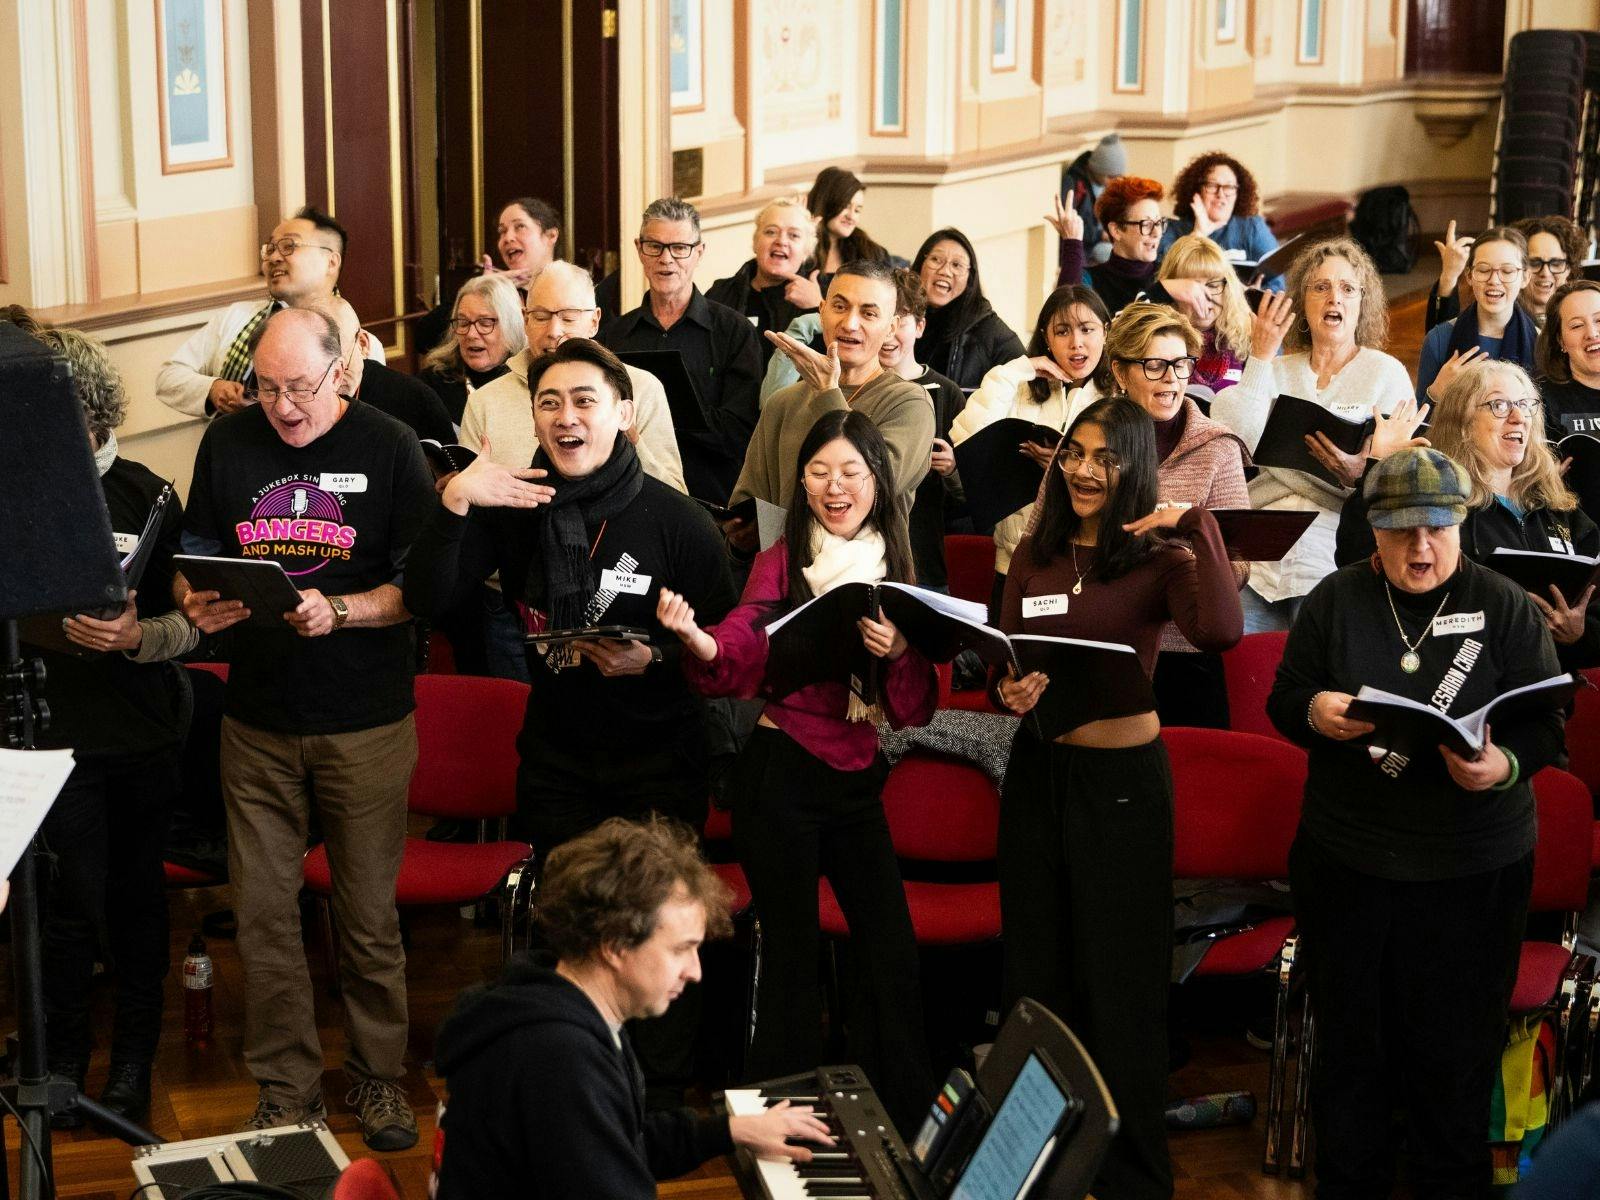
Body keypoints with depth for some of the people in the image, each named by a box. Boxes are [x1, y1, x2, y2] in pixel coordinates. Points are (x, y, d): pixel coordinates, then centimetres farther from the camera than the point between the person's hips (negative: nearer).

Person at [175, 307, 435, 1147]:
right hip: (257, 721, 3)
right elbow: (194, 556, 10)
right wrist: (196, 602, -12)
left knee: (369, 914, 7)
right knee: (262, 912, 5)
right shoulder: (227, 443, 4)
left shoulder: (389, 448, -6)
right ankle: (286, 1089, 19)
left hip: (366, 722, -3)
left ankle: (379, 1078, 24)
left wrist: (339, 612, -23)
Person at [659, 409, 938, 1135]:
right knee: (791, 948, 2)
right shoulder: (783, 561, -3)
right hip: (780, 770, -4)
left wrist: (899, 654, -17)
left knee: (892, 949, 2)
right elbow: (737, 655, -18)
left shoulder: (893, 569, 9)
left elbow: (915, 708, 4)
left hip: (856, 775, 4)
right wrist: (693, 636, -39)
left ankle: (905, 1118, 15)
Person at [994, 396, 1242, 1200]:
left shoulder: (1160, 557, -9)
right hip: (1037, 767, 5)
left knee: (1119, 979, 4)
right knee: (1037, 970, 15)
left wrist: (1196, 524, -24)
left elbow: (1220, 632, -29)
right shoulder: (1034, 554, 5)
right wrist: (1010, 692, -12)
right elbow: (1001, 663, 10)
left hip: (1122, 777, -5)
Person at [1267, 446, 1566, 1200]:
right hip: (1346, 861, 2)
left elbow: (1547, 725, -4)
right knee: (1349, 1043, 13)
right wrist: (1315, 711, -18)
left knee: (1455, 1052, 6)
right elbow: (1281, 702, 5)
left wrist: (1505, 765, -25)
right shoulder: (1336, 600, 3)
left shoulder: (1505, 608, -2)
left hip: (1471, 874, -2)